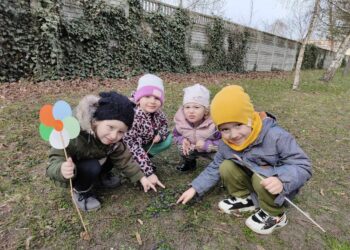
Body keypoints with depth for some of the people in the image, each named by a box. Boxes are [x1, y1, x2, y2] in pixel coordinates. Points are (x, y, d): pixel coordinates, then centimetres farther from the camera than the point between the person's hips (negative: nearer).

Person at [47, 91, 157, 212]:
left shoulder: (113, 138, -20)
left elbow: (123, 159, -10)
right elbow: (54, 162, -33)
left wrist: (141, 177, -11)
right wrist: (62, 170, -55)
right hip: (73, 171, -5)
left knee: (119, 152, -11)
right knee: (92, 168, -34)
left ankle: (99, 178, 11)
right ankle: (80, 192, -3)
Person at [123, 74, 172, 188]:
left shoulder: (157, 112, -19)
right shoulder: (132, 117, -38)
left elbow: (164, 123, 3)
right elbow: (134, 148, -36)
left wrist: (160, 134, -22)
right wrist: (149, 173, -37)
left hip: (145, 143, 5)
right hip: (126, 148, -5)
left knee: (168, 139, -8)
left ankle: (144, 159, 2)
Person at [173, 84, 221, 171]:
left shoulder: (214, 124, -34)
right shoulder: (181, 122, -23)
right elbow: (176, 136, -4)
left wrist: (207, 144, -39)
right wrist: (183, 140, -27)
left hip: (212, 150, -3)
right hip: (192, 148, 3)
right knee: (182, 148, -21)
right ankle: (188, 162, 13)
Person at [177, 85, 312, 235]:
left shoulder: (275, 136, -31)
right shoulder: (226, 145, -14)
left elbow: (302, 166, -26)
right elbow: (214, 168, 1)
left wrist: (281, 180, -47)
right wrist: (194, 188, -6)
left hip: (276, 187, -4)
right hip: (251, 178, 5)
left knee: (261, 178, -34)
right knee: (226, 167, -13)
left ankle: (275, 216, -5)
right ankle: (245, 199, 7)